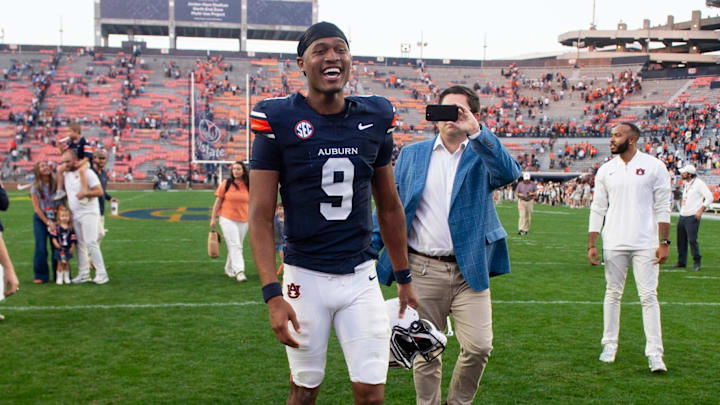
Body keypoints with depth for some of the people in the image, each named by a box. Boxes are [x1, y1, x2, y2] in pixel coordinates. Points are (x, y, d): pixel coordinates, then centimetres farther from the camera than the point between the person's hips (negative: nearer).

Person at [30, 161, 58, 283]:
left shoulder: (55, 183, -2)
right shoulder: (35, 187, -5)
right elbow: (36, 208, -5)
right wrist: (47, 222, -11)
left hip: (55, 218, 1)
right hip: (40, 218, -1)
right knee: (41, 248, -4)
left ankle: (59, 274, 8)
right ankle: (41, 275, 5)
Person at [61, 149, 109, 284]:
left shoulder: (87, 173, -10)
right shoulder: (65, 174, 11)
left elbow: (99, 191, -14)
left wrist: (84, 193, -23)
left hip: (88, 213, -7)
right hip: (74, 214, 7)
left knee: (91, 243, -11)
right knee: (80, 244, 9)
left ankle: (101, 273, -8)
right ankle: (83, 273, 15)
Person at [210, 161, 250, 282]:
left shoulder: (248, 186, 6)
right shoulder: (226, 184, -1)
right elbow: (218, 202, 1)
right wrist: (213, 219, -3)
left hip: (243, 220, 4)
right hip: (227, 219, -3)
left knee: (237, 246, 11)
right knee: (234, 246, -12)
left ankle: (229, 269, 27)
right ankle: (239, 271, -19)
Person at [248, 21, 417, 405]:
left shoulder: (375, 118, 2)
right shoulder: (278, 120, -9)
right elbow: (260, 216, -9)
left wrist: (404, 279, 15)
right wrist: (273, 294, -17)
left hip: (361, 276, 3)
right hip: (305, 277, -2)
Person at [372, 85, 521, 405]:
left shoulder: (482, 155, 5)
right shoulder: (412, 154, 10)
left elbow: (510, 174, -18)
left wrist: (475, 132, -23)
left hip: (470, 270, -1)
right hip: (423, 270, 1)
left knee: (479, 346, -4)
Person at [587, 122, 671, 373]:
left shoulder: (654, 167, 0)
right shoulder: (606, 170, 8)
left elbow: (662, 208, -1)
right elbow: (597, 209, 9)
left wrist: (664, 242, -6)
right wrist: (591, 244, 3)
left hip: (645, 244, -3)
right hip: (614, 244, 3)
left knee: (649, 296, -4)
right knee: (613, 293, 9)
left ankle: (655, 354, 0)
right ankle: (609, 345, 21)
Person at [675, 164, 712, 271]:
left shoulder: (699, 183, -8)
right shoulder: (685, 184, 16)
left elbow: (709, 197, -11)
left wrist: (700, 210, -16)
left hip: (692, 217, -8)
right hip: (682, 216, 8)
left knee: (692, 239, -12)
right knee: (681, 240, 10)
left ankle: (697, 262, -2)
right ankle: (681, 262, 19)